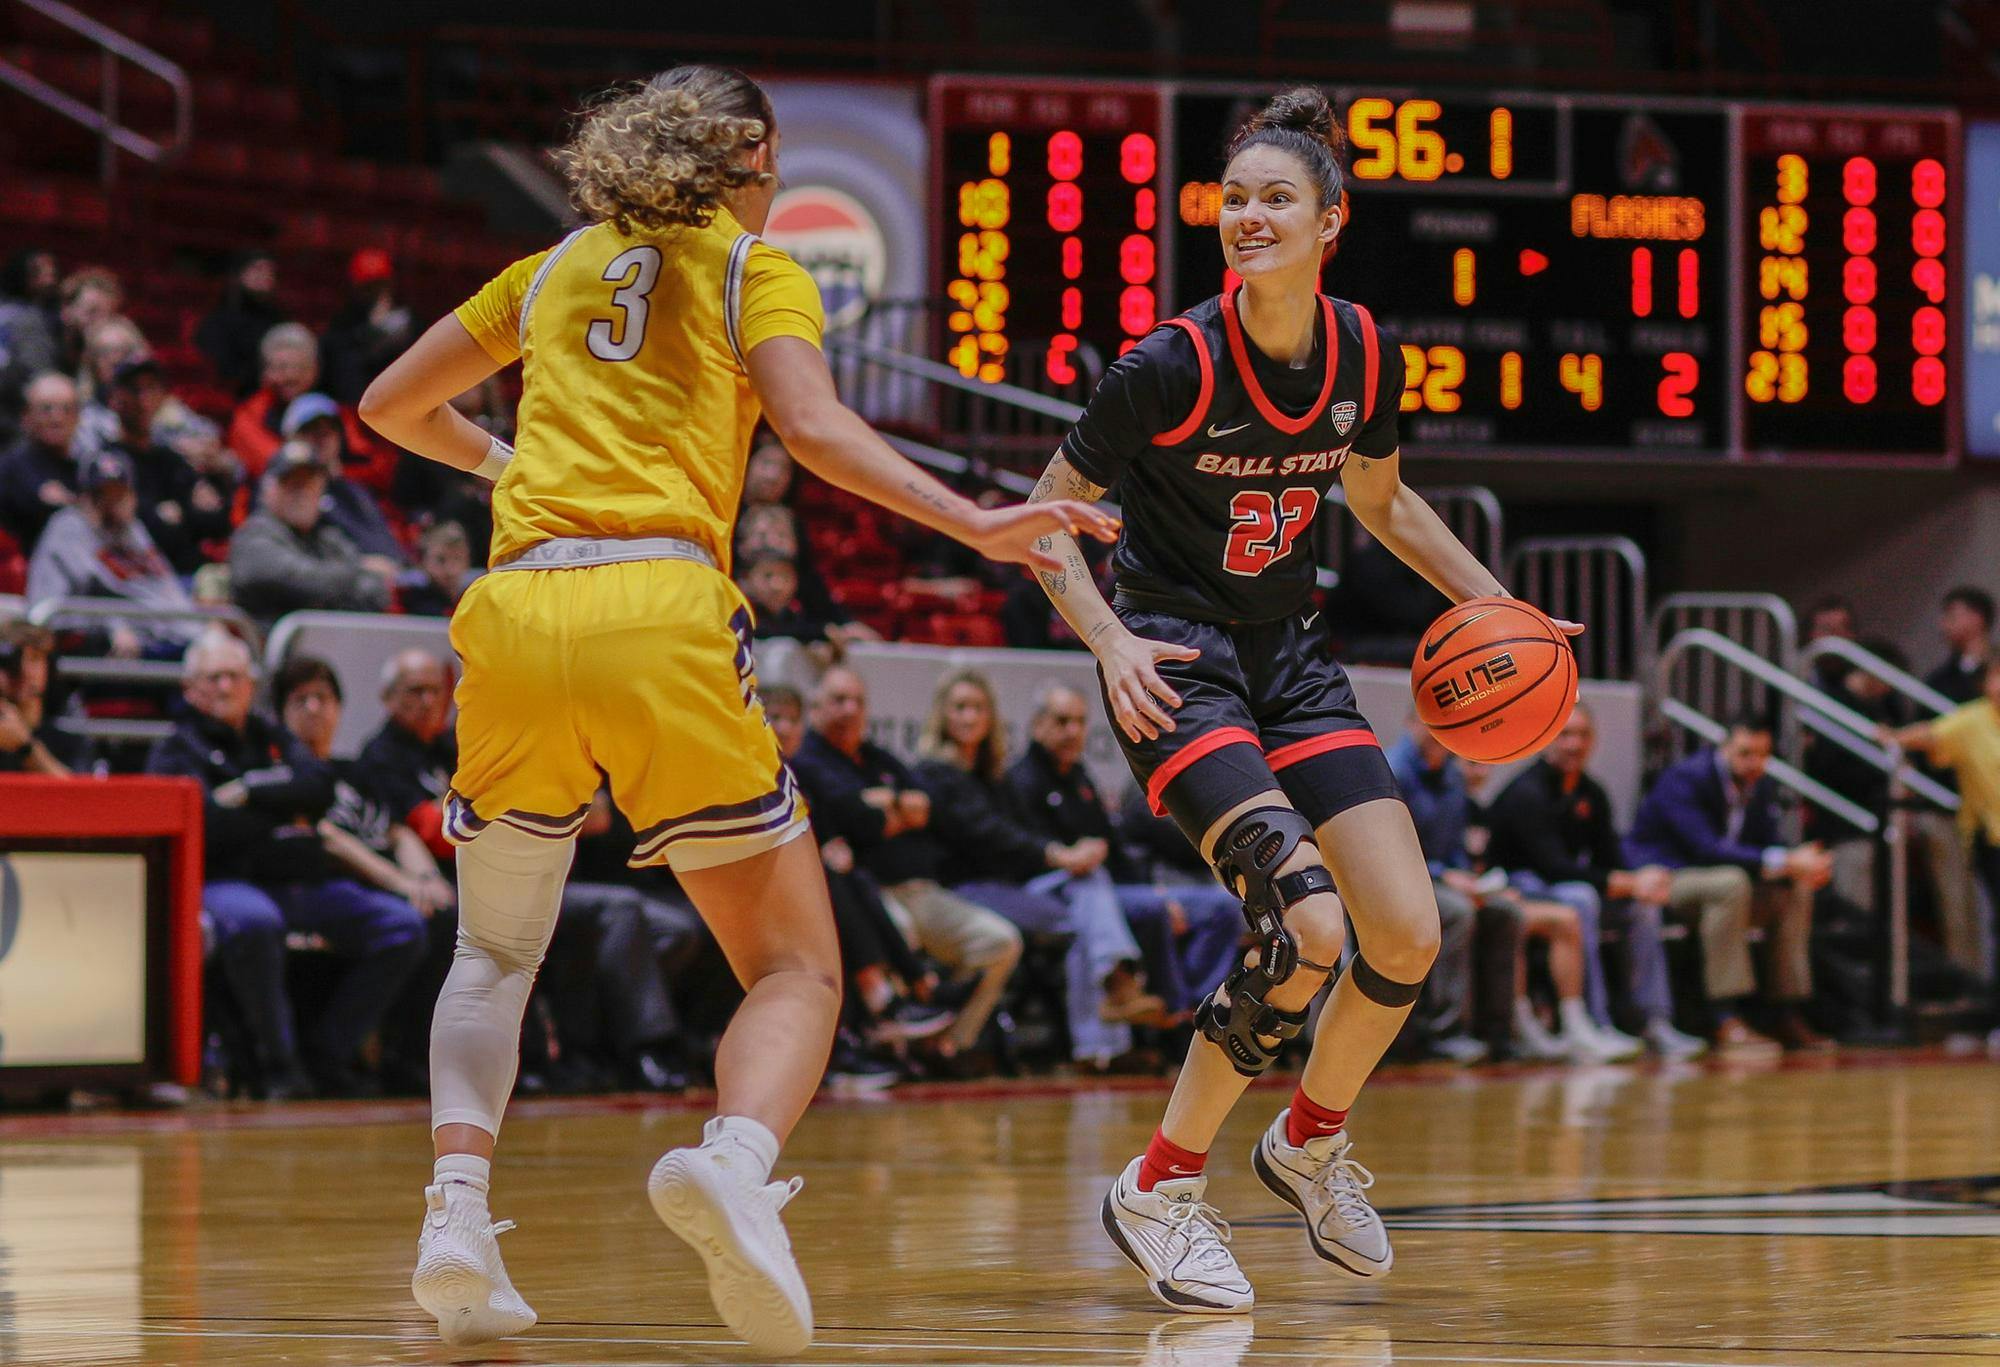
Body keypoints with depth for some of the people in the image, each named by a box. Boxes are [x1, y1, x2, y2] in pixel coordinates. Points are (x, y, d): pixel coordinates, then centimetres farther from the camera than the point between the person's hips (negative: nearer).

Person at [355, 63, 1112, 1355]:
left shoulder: (557, 269, 24)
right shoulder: (756, 269, 13)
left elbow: (390, 406, 32)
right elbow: (814, 426, -6)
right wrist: (976, 526, -12)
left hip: (514, 616, 4)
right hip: (662, 610, -4)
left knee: (494, 953, 22)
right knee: (798, 969, 2)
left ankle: (456, 1206, -3)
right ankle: (734, 1159, -30)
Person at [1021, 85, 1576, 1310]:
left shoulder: (1367, 356, -4)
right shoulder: (1173, 365, -19)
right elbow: (1050, 514, -8)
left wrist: (1488, 600, 9)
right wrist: (1109, 639, -21)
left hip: (1292, 652, 6)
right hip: (1176, 659, -6)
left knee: (1410, 936, -3)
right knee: (1309, 930, -23)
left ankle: (1313, 1140, 26)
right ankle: (1161, 1190, -6)